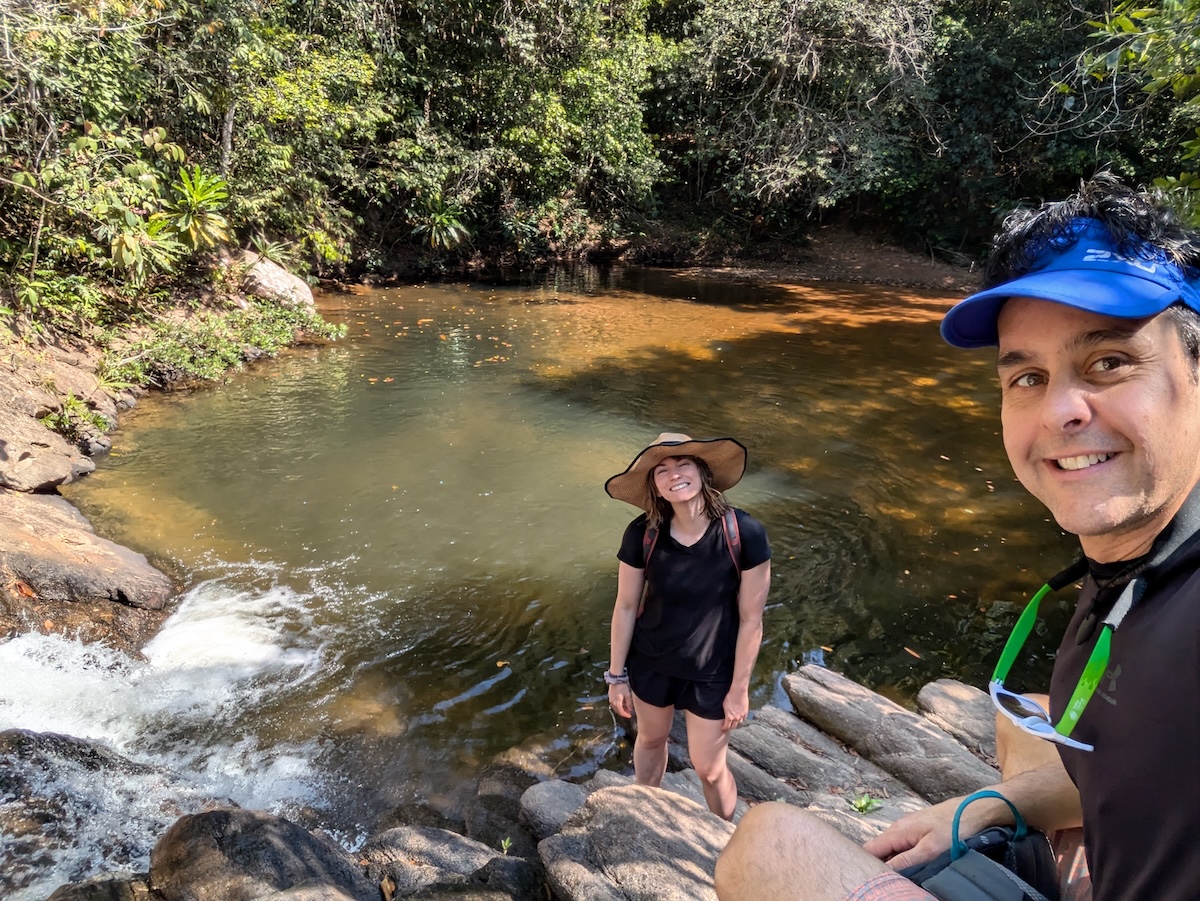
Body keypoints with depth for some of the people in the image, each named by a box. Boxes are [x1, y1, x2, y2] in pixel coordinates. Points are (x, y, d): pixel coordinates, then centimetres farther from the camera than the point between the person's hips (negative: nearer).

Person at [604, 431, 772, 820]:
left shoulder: (744, 533, -26)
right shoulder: (642, 534, -21)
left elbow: (751, 620, -15)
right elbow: (625, 608, -7)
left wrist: (739, 689, -8)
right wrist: (616, 675, 1)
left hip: (712, 672, -2)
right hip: (649, 663, 2)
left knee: (709, 768, 14)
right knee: (650, 739, 27)